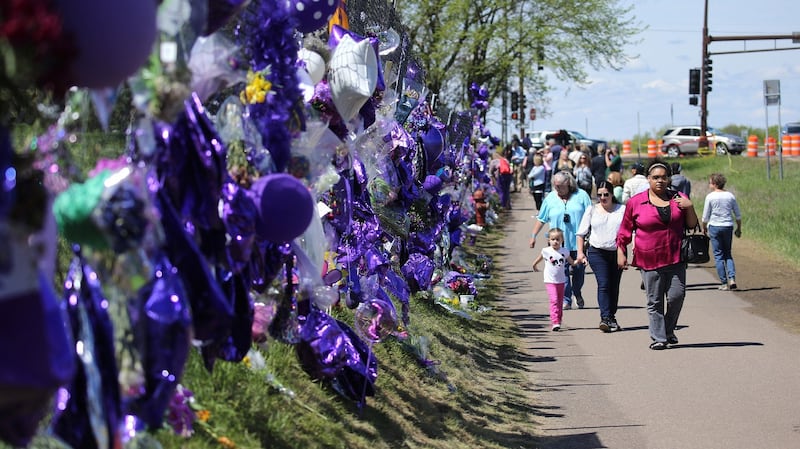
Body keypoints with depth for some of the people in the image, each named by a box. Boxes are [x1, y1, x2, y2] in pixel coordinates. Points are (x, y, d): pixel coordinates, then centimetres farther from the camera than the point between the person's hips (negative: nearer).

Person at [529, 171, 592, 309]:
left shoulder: (581, 196, 3)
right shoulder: (550, 198, 7)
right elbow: (541, 219, 13)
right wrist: (533, 235, 9)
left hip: (578, 242, 0)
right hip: (560, 243, 0)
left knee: (579, 270, 6)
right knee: (562, 272, -7)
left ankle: (577, 293, 32)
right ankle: (566, 300, -4)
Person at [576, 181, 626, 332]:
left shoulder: (622, 210, 5)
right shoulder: (591, 210, 6)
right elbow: (581, 233, 9)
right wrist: (580, 252, 0)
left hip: (617, 252, 1)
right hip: (597, 252, -1)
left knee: (614, 286, 8)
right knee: (603, 285, -14)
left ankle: (611, 317, 21)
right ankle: (605, 318, -20)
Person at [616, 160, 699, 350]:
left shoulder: (678, 199, 9)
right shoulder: (636, 202, 4)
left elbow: (692, 225, 14)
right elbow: (625, 230, 10)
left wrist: (689, 208, -3)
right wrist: (621, 252, 4)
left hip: (675, 259, 1)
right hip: (649, 261, -1)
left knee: (677, 295, -5)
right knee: (654, 301, 0)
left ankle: (669, 330, 17)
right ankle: (658, 338, 6)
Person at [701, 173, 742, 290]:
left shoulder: (710, 197, -7)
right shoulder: (730, 196, 4)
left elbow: (705, 216, -3)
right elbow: (738, 215, 8)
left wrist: (704, 228, 13)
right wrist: (739, 228, 18)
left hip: (714, 227, -3)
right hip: (728, 227, 3)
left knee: (718, 255, 3)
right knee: (728, 254, 14)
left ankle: (724, 283, 1)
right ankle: (732, 278, -4)